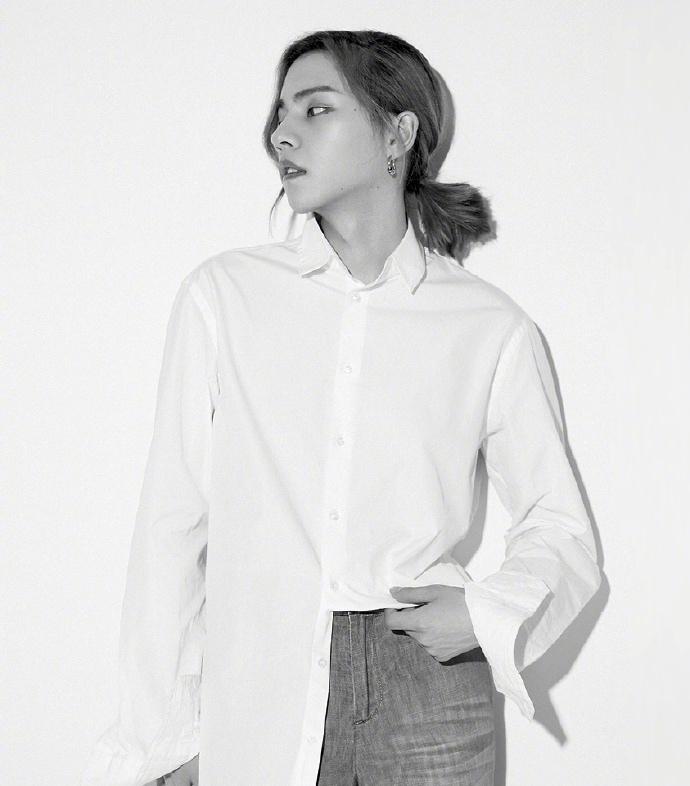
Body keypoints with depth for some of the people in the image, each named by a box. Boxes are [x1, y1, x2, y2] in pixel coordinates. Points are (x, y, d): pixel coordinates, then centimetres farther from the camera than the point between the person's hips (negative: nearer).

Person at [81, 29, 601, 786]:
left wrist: (493, 613, -10)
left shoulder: (492, 329, -1)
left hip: (429, 694, 0)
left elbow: (558, 526, 9)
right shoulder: (224, 294, 0)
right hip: (254, 694, 0)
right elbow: (172, 519, 0)